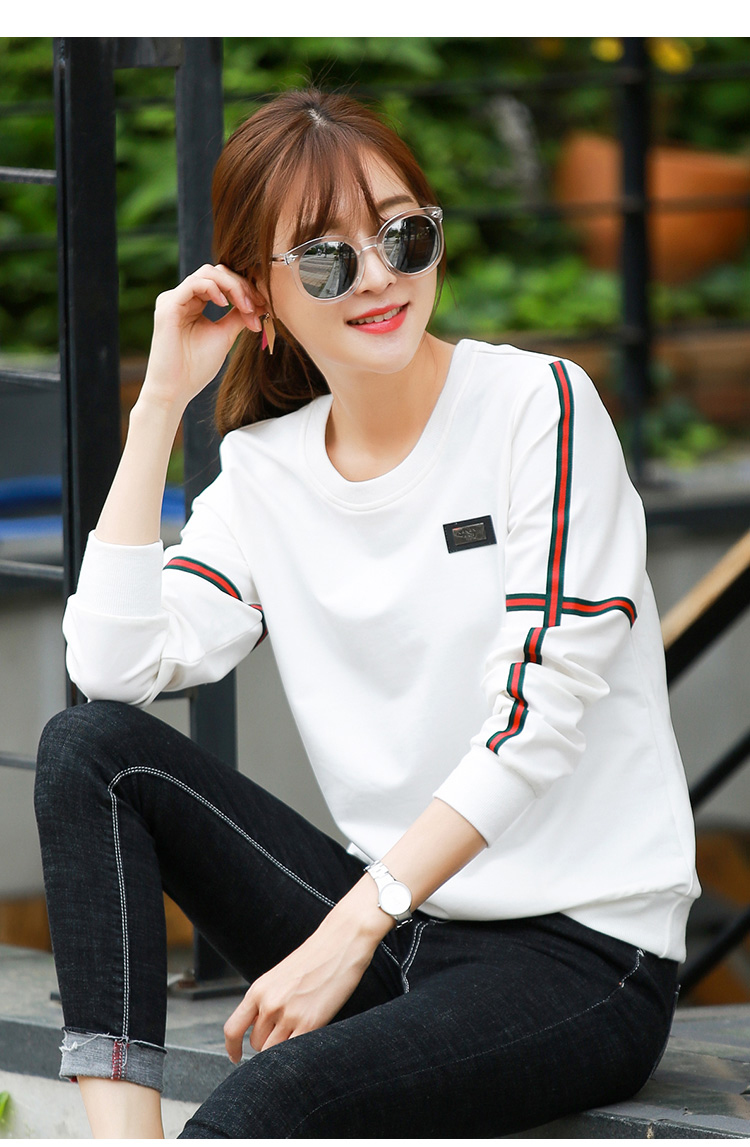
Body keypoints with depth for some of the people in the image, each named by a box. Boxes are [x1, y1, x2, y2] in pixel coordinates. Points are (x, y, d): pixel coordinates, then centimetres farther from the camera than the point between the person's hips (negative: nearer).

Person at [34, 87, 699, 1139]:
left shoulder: (540, 408, -6)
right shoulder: (265, 471, 8)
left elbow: (539, 709, -13)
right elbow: (115, 667, -7)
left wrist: (349, 931, -17)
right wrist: (162, 403, -5)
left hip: (581, 945, -6)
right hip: (390, 918, 6)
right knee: (89, 747, -10)